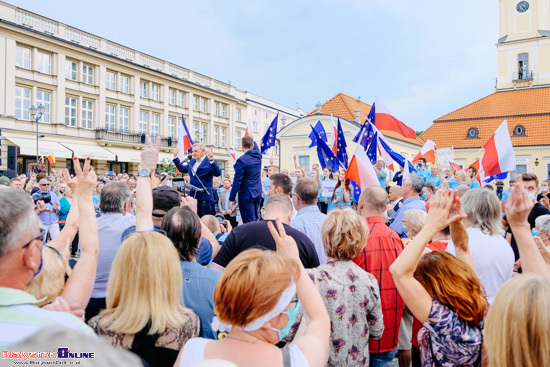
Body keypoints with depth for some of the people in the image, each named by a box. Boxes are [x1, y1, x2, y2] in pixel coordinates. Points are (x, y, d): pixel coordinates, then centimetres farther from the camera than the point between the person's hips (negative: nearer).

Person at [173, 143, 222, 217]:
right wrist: (175, 156, 24)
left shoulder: (209, 162, -9)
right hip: (192, 196, 8)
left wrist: (212, 161, -38)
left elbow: (218, 173, -23)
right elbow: (182, 169, 28)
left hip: (204, 197, -7)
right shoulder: (192, 161, 15)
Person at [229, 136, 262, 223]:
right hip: (258, 193, 7)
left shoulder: (241, 160, -18)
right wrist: (252, 139, 48)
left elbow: (237, 181, -18)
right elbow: (255, 148, 29)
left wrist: (231, 199, -12)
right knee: (255, 220, 19)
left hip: (246, 196, -7)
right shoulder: (258, 155, 2)